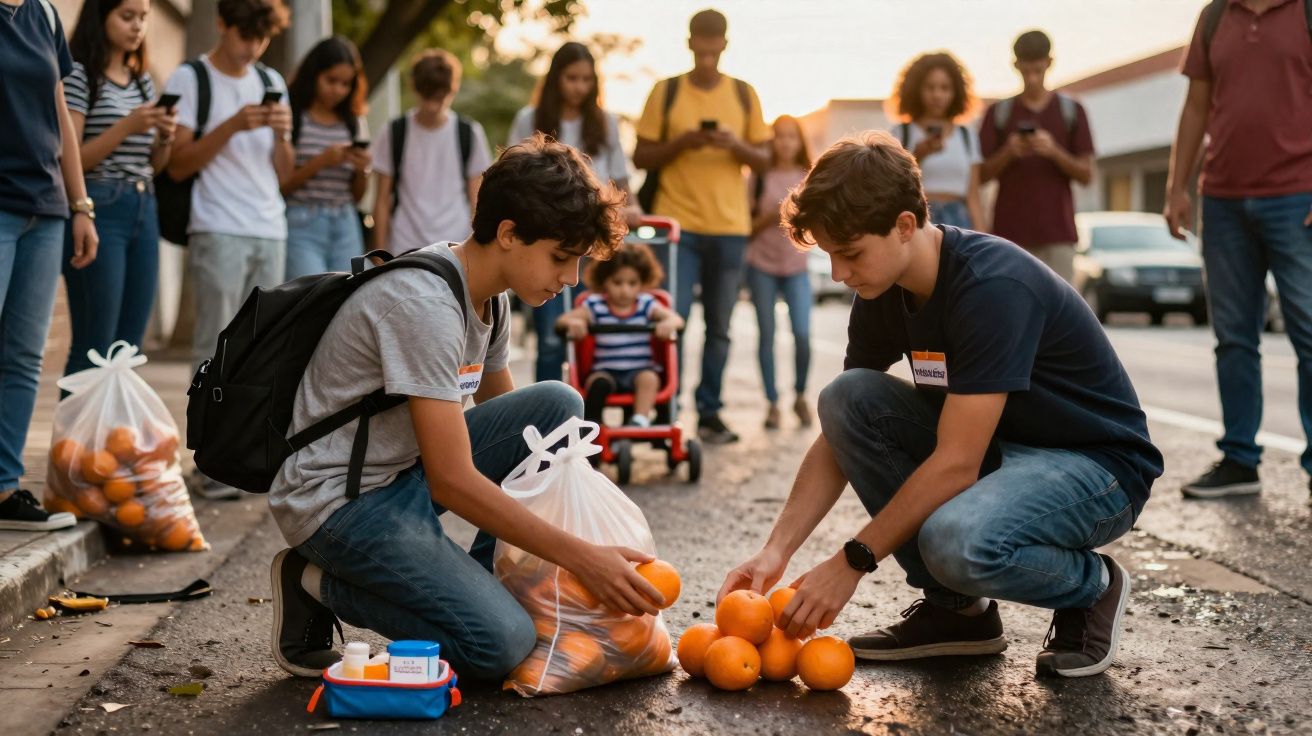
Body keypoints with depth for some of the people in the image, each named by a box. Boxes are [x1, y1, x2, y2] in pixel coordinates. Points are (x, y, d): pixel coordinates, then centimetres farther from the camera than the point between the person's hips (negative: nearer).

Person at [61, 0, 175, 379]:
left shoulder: (144, 80, 16)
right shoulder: (80, 75, -4)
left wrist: (165, 136, -2)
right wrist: (126, 126, -18)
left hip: (144, 211, 7)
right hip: (98, 210, -7)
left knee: (128, 347, 6)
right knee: (94, 347, -7)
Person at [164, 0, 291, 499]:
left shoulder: (271, 82, 17)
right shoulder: (190, 79, 0)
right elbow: (178, 166, -5)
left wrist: (283, 135, -4)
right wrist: (232, 126, -15)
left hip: (271, 232, 6)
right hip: (217, 232, -6)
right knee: (216, 349, -8)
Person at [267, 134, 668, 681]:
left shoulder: (489, 297, 4)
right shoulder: (425, 305, -25)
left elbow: (512, 423, 16)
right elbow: (453, 481, -26)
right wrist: (583, 557, -23)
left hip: (405, 469, 9)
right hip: (337, 500, -9)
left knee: (557, 406, -4)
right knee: (503, 643, -21)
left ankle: (490, 582, 1)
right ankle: (317, 585, -3)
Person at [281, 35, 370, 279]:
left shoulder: (355, 123, 12)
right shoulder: (292, 116, -3)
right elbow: (279, 185, -7)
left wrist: (362, 170, -3)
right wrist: (319, 162, -16)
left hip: (345, 227, 5)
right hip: (301, 226, -5)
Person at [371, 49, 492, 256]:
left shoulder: (470, 134, 3)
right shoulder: (393, 135, 2)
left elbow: (476, 199, 6)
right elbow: (382, 201, 5)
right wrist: (380, 253, 1)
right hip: (405, 249, 0)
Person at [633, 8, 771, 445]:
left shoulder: (744, 94, 8)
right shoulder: (665, 92, 3)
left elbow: (764, 162, 9)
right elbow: (641, 158, 3)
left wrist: (736, 145, -11)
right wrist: (680, 143, -13)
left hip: (729, 227, 2)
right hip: (676, 224, -2)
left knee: (719, 327, 6)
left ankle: (709, 413, 13)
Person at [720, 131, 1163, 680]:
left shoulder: (993, 287, -28)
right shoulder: (883, 295, -3)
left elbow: (956, 464, -30)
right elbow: (840, 435, 1)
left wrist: (852, 561, -23)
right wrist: (776, 551, -10)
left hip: (1097, 465, -8)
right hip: (995, 447, 8)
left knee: (959, 539, -37)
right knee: (846, 398, -13)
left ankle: (1091, 585, -1)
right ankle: (954, 608, -1)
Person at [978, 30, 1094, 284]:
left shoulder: (1072, 111, 8)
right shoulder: (998, 113, 9)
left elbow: (1086, 175, 5)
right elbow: (982, 174, 8)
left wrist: (1054, 151, -11)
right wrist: (1008, 152, -11)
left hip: (1057, 232, 0)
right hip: (1010, 231, 0)